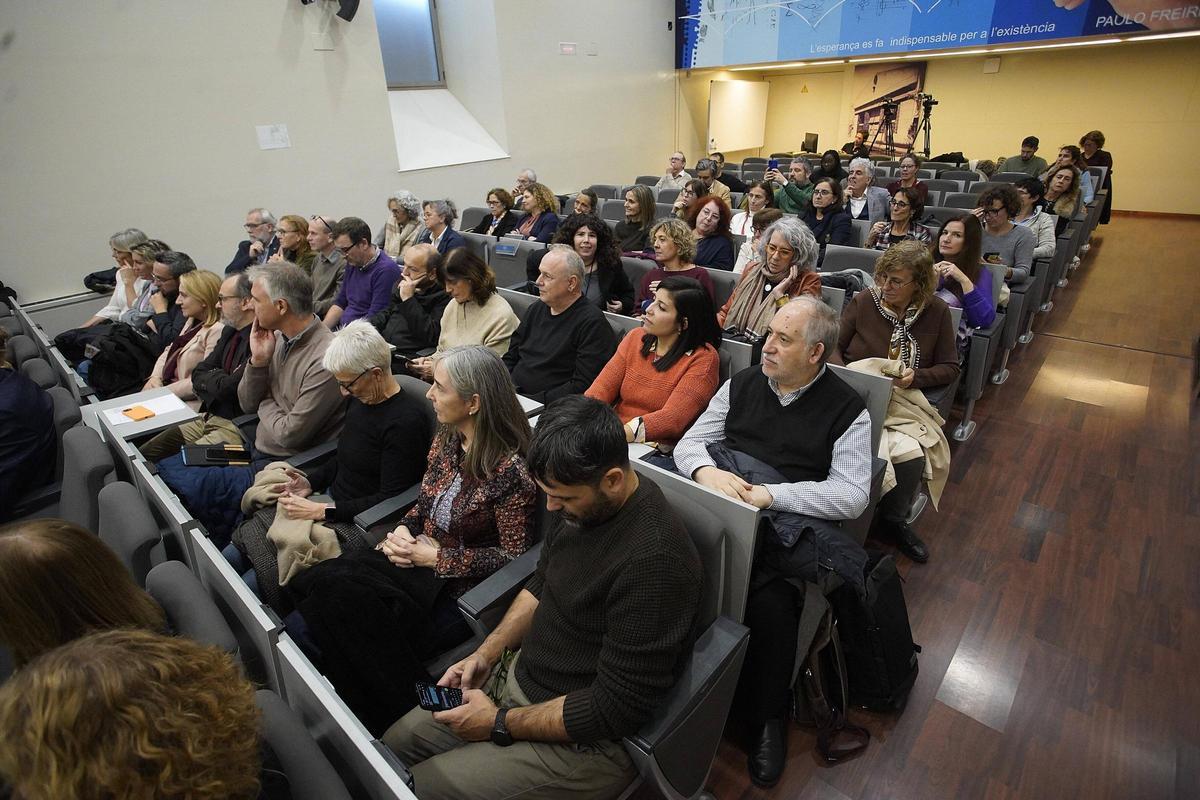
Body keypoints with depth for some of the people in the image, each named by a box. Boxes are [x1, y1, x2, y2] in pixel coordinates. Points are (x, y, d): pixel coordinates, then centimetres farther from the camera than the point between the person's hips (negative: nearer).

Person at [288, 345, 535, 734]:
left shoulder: (509, 469, -21)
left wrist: (436, 557, -15)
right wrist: (404, 530, -4)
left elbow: (513, 555, -15)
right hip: (421, 558, 8)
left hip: (459, 586, -7)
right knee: (316, 583, -12)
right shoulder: (446, 438, 2)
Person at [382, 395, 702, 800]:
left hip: (583, 737, -7)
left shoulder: (654, 561, -32)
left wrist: (500, 723, -16)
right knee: (397, 742, 11)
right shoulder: (581, 502, -6)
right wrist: (487, 653, -1)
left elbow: (616, 710, -26)